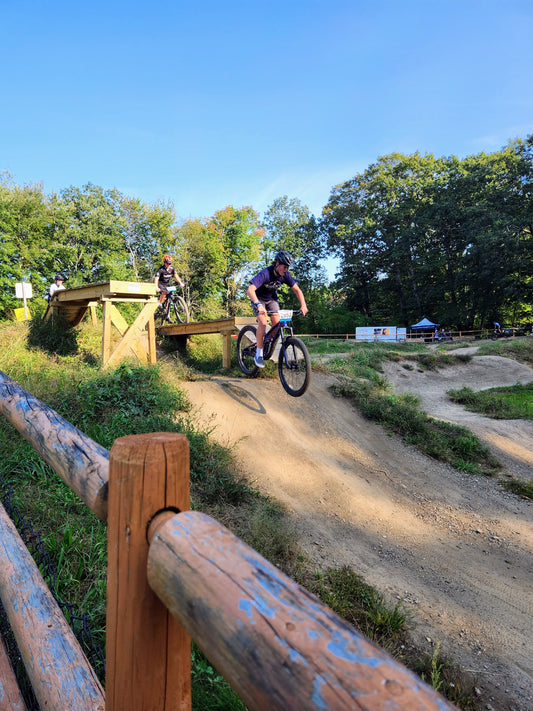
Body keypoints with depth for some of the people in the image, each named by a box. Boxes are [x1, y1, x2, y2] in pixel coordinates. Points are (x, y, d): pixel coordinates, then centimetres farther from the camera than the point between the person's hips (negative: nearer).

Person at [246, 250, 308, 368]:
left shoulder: (285, 275, -18)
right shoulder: (265, 273, -33)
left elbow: (297, 290, -10)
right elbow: (250, 290, -43)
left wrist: (303, 305, -25)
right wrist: (258, 305, -58)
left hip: (272, 298, 5)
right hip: (259, 298, -5)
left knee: (277, 323, -13)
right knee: (263, 323, -23)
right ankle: (259, 354, -11)